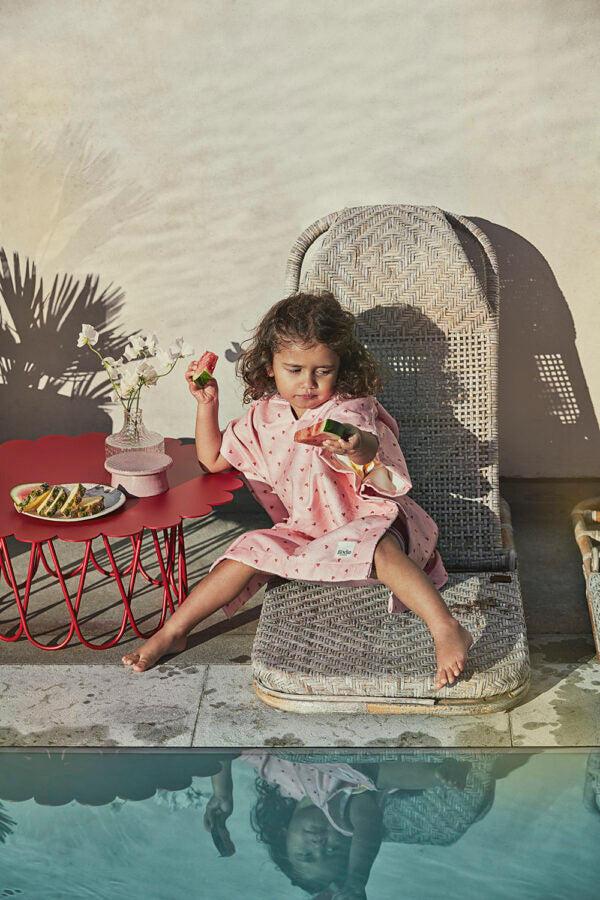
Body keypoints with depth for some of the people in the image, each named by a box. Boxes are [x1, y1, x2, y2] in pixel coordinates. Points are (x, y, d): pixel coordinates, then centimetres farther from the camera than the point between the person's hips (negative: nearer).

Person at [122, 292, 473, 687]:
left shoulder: (350, 414, -13)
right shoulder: (264, 417, 4)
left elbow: (386, 484, -32)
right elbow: (213, 459, 15)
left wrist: (361, 452, -56)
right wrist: (207, 402, 3)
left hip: (365, 521, -6)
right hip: (306, 533, 6)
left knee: (374, 544, -38)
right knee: (251, 551, -10)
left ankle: (448, 629, -43)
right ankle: (172, 633, 1)